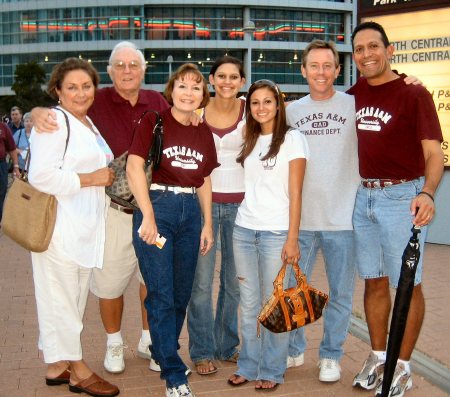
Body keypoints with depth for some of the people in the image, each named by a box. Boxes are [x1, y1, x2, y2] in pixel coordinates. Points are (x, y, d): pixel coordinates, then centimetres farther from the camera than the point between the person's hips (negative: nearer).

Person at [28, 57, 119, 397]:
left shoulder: (87, 123, 16)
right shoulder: (54, 122, -13)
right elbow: (41, 176, -22)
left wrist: (105, 176, 12)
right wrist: (91, 179, -17)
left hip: (85, 227, 10)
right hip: (59, 226, -10)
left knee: (74, 298, 16)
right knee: (62, 298, 1)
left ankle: (58, 366, 28)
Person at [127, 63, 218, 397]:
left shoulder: (204, 132, 13)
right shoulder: (154, 121, -3)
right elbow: (134, 167, -13)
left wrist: (207, 223, 12)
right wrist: (148, 216, -19)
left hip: (191, 212, 5)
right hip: (158, 206, -5)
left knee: (182, 294, 12)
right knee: (161, 296, -4)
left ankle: (163, 352, 32)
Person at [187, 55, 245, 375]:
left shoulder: (250, 111, 0)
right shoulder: (197, 111, 1)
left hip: (239, 202, 1)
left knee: (234, 280, 10)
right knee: (201, 281, 1)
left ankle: (228, 345, 27)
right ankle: (202, 351, 15)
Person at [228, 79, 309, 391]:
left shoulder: (293, 139, -2)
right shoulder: (250, 141, 14)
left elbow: (295, 193, -6)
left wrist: (292, 238, -11)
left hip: (276, 232, -5)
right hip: (244, 230, 5)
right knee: (249, 303, 10)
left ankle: (272, 371, 14)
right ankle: (248, 366, 21)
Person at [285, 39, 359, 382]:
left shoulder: (354, 106, 0)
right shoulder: (292, 110, 8)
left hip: (343, 218, -2)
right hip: (300, 218, 2)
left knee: (340, 293, 8)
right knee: (292, 288, 11)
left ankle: (331, 356, 24)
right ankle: (294, 349, 29)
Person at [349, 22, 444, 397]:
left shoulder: (413, 94, -8)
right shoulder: (353, 95, 8)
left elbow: (434, 152, -14)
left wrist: (428, 193, -31)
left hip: (402, 196, -5)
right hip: (363, 196, 5)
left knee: (407, 283, 2)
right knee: (374, 281, 13)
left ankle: (402, 366, 15)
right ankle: (378, 358, 26)